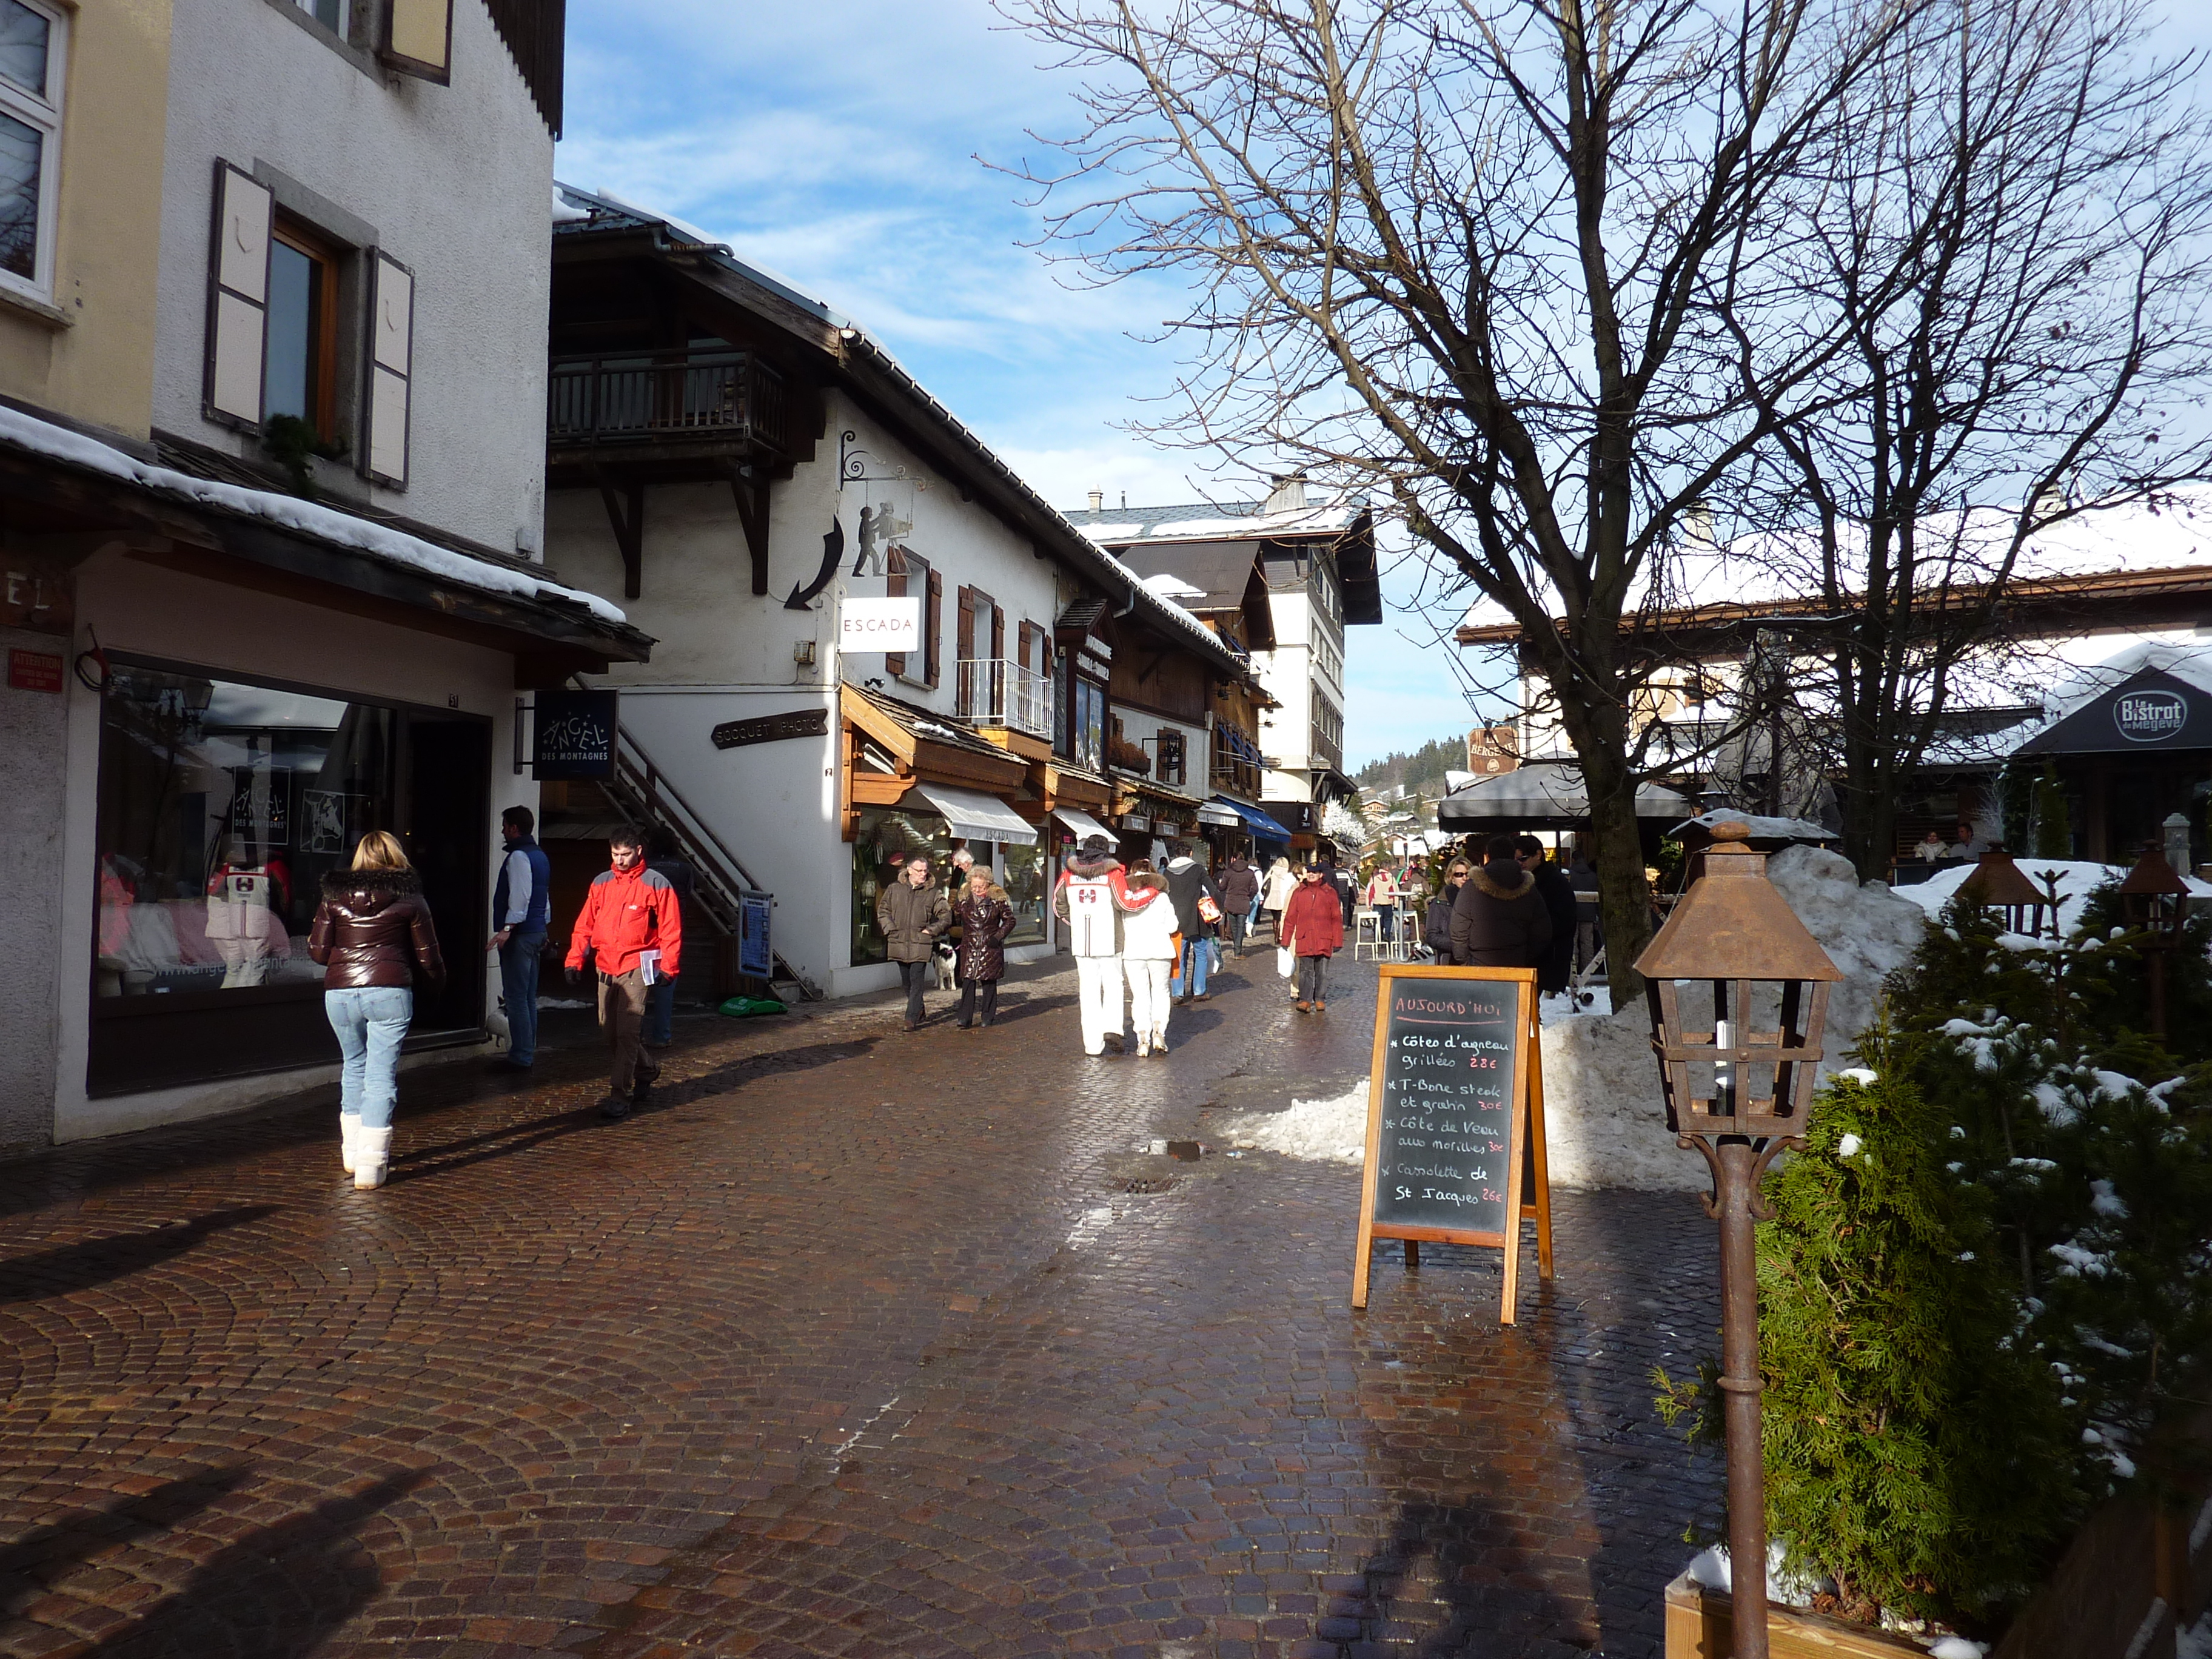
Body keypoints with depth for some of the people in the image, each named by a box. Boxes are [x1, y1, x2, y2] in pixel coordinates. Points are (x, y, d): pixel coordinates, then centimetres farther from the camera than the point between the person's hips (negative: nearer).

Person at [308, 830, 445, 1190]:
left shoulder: (334, 896, 9)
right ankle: (371, 1166, -5)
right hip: (389, 992, -3)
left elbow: (317, 951, 6)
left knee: (354, 1066, 22)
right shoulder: (409, 899, 4)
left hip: (339, 993, 3)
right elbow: (428, 957, 7)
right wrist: (436, 985, 26)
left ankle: (352, 1152, 30)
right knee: (381, 1076, -1)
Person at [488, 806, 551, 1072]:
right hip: (537, 931, 10)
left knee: (515, 997, -8)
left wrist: (508, 928, -25)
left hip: (520, 934, -10)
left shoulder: (518, 857, -11)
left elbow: (520, 895, -21)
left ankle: (520, 1057, -7)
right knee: (528, 997, 13)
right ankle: (529, 1052, 17)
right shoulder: (540, 855, 18)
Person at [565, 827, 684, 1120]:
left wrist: (667, 966, -8)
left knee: (626, 1033, -11)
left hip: (636, 968, -5)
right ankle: (647, 1070, 33)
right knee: (611, 1033, 10)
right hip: (606, 969, 6)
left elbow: (671, 929, -2)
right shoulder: (601, 883, 11)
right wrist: (575, 960, 6)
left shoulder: (656, 884, -2)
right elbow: (585, 925, 13)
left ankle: (619, 1097, -8)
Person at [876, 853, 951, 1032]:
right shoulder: (894, 889, 5)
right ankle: (920, 1012, 32)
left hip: (921, 945, -3)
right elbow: (883, 910, 13)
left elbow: (946, 915, 5)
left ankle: (912, 1019, -8)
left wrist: (931, 930, -4)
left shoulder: (933, 893, 0)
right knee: (907, 982, 14)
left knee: (916, 983, -9)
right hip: (899, 943, 3)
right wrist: (891, 929, 1)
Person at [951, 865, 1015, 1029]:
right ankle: (965, 1018, -2)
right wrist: (958, 935, 6)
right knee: (968, 981, -4)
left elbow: (1010, 920, 5)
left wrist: (998, 936, -6)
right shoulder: (964, 899, 5)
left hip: (990, 948, -2)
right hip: (969, 947, 2)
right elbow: (954, 919, 17)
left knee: (989, 983, 3)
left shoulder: (998, 899, -2)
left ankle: (987, 1018, 13)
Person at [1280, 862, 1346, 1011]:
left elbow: (1336, 918, 6)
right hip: (1304, 940, 0)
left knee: (1322, 972, 6)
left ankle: (1320, 1000, 17)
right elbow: (1290, 918, 10)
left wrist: (1337, 941, 2)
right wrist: (1285, 940, 7)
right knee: (1306, 971, -2)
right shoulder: (1299, 893, 8)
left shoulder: (1330, 893, 5)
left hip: (1324, 941, 0)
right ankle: (1305, 1000, -1)